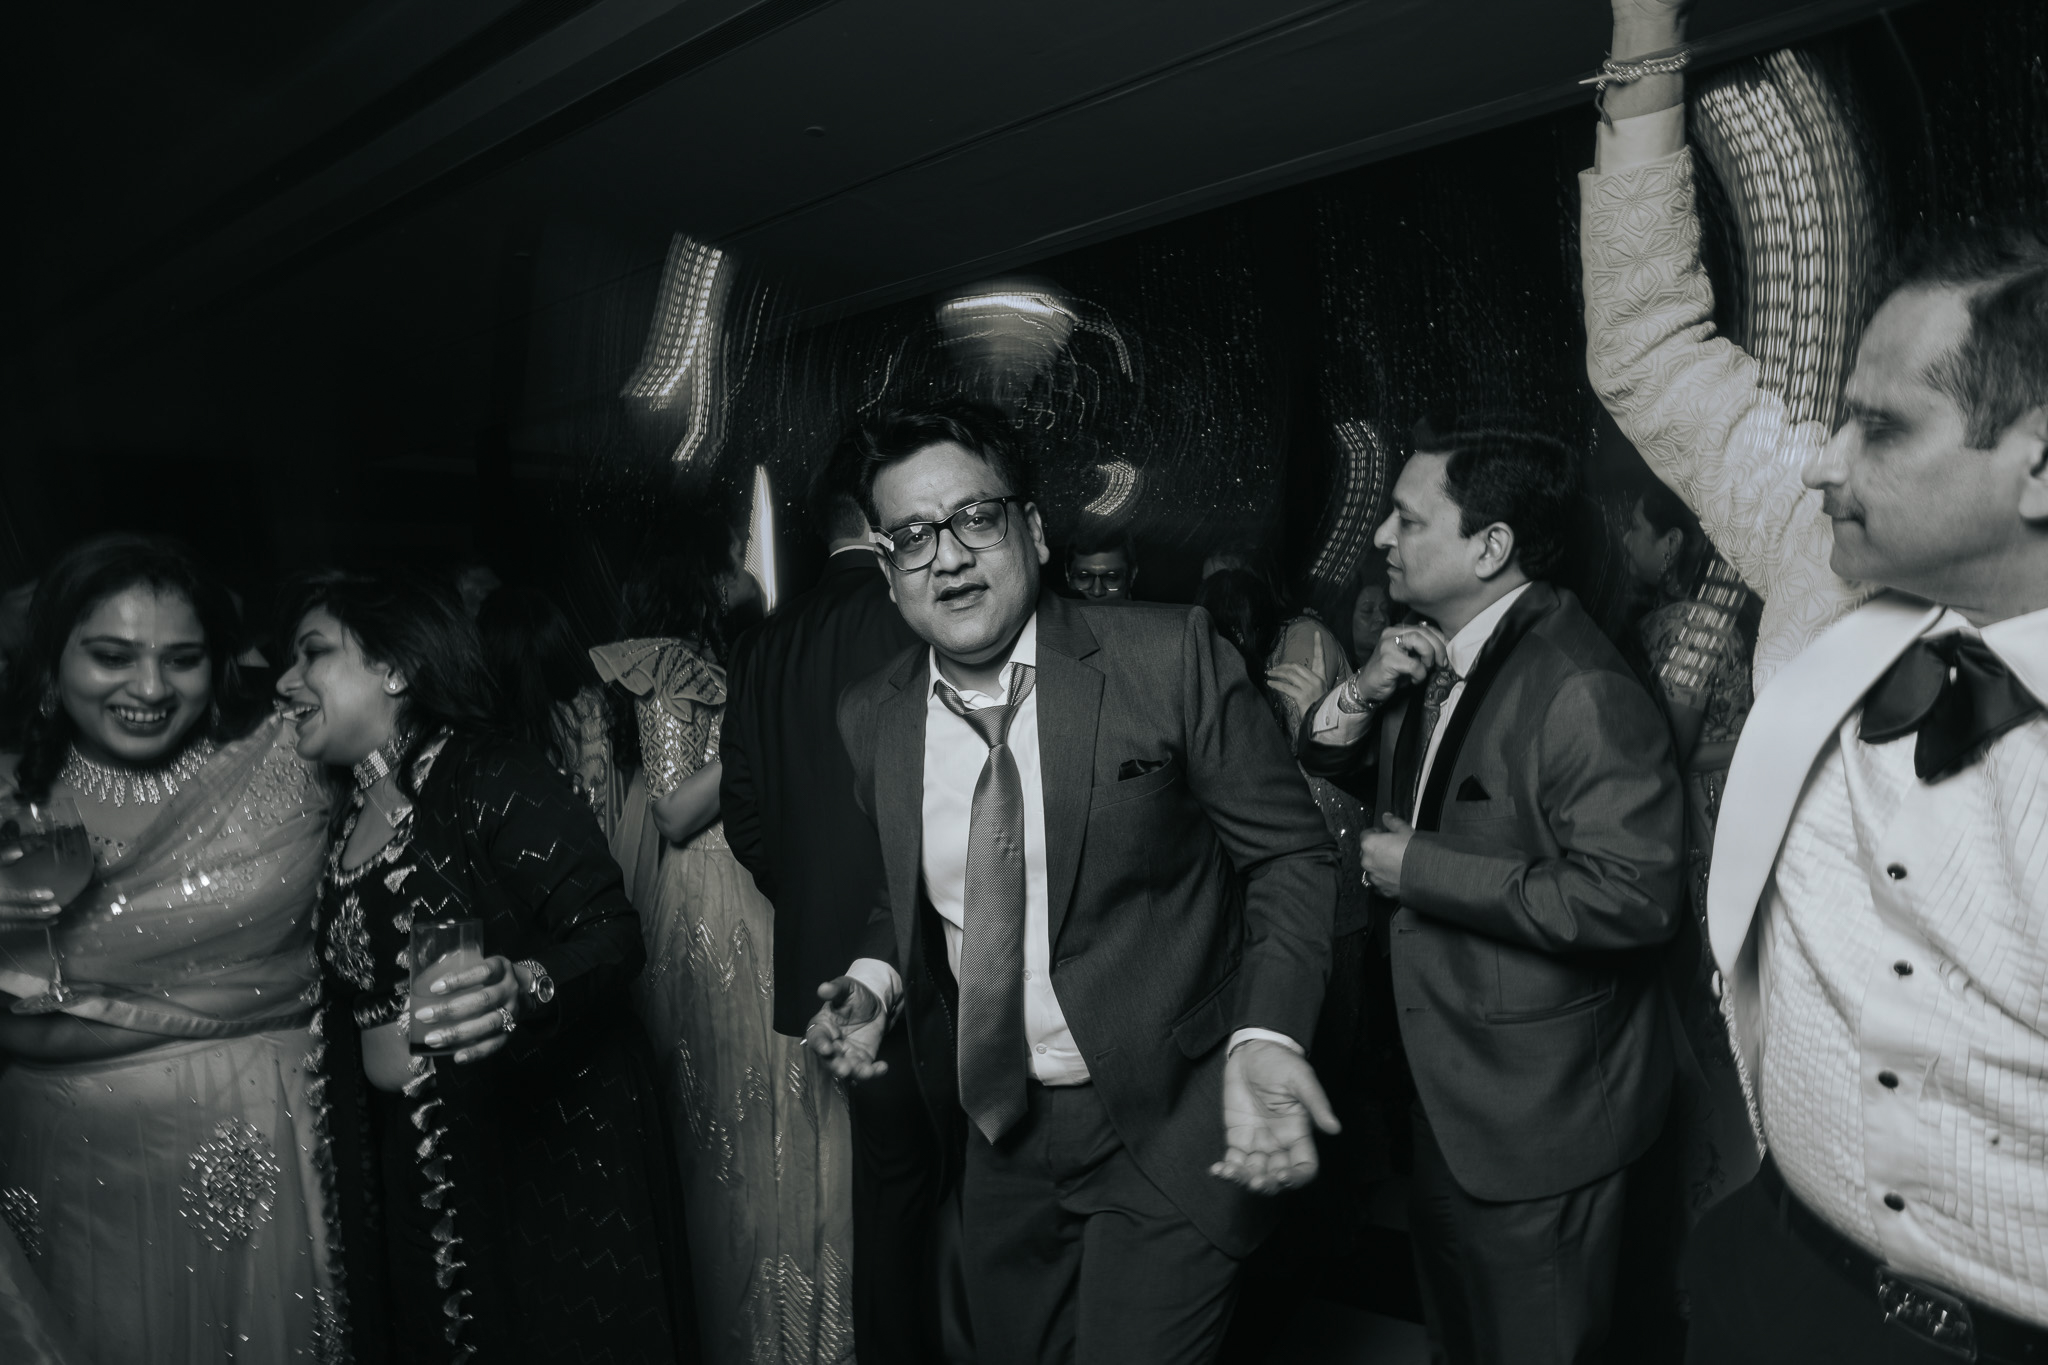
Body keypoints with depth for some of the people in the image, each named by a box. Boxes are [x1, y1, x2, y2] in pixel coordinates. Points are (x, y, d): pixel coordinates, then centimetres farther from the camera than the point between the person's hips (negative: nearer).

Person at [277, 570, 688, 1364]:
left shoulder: (494, 778, -14)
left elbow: (611, 935, -21)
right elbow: (357, 997, 16)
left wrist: (521, 990, -38)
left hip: (550, 1153, -6)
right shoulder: (348, 818, 9)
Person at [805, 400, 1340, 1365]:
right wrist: (876, 976, -5)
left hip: (1167, 1131, -4)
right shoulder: (872, 721, -2)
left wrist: (1266, 1036, -24)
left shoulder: (1171, 658, -17)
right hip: (997, 1133, 5)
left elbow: (1291, 854, -12)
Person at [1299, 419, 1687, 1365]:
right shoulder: (1431, 651, 1)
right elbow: (1321, 770, 9)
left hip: (1537, 1113, -8)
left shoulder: (1582, 691, -27)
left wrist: (1421, 870, -25)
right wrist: (1365, 692, -12)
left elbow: (1635, 895, -32)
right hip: (1446, 1079, 9)